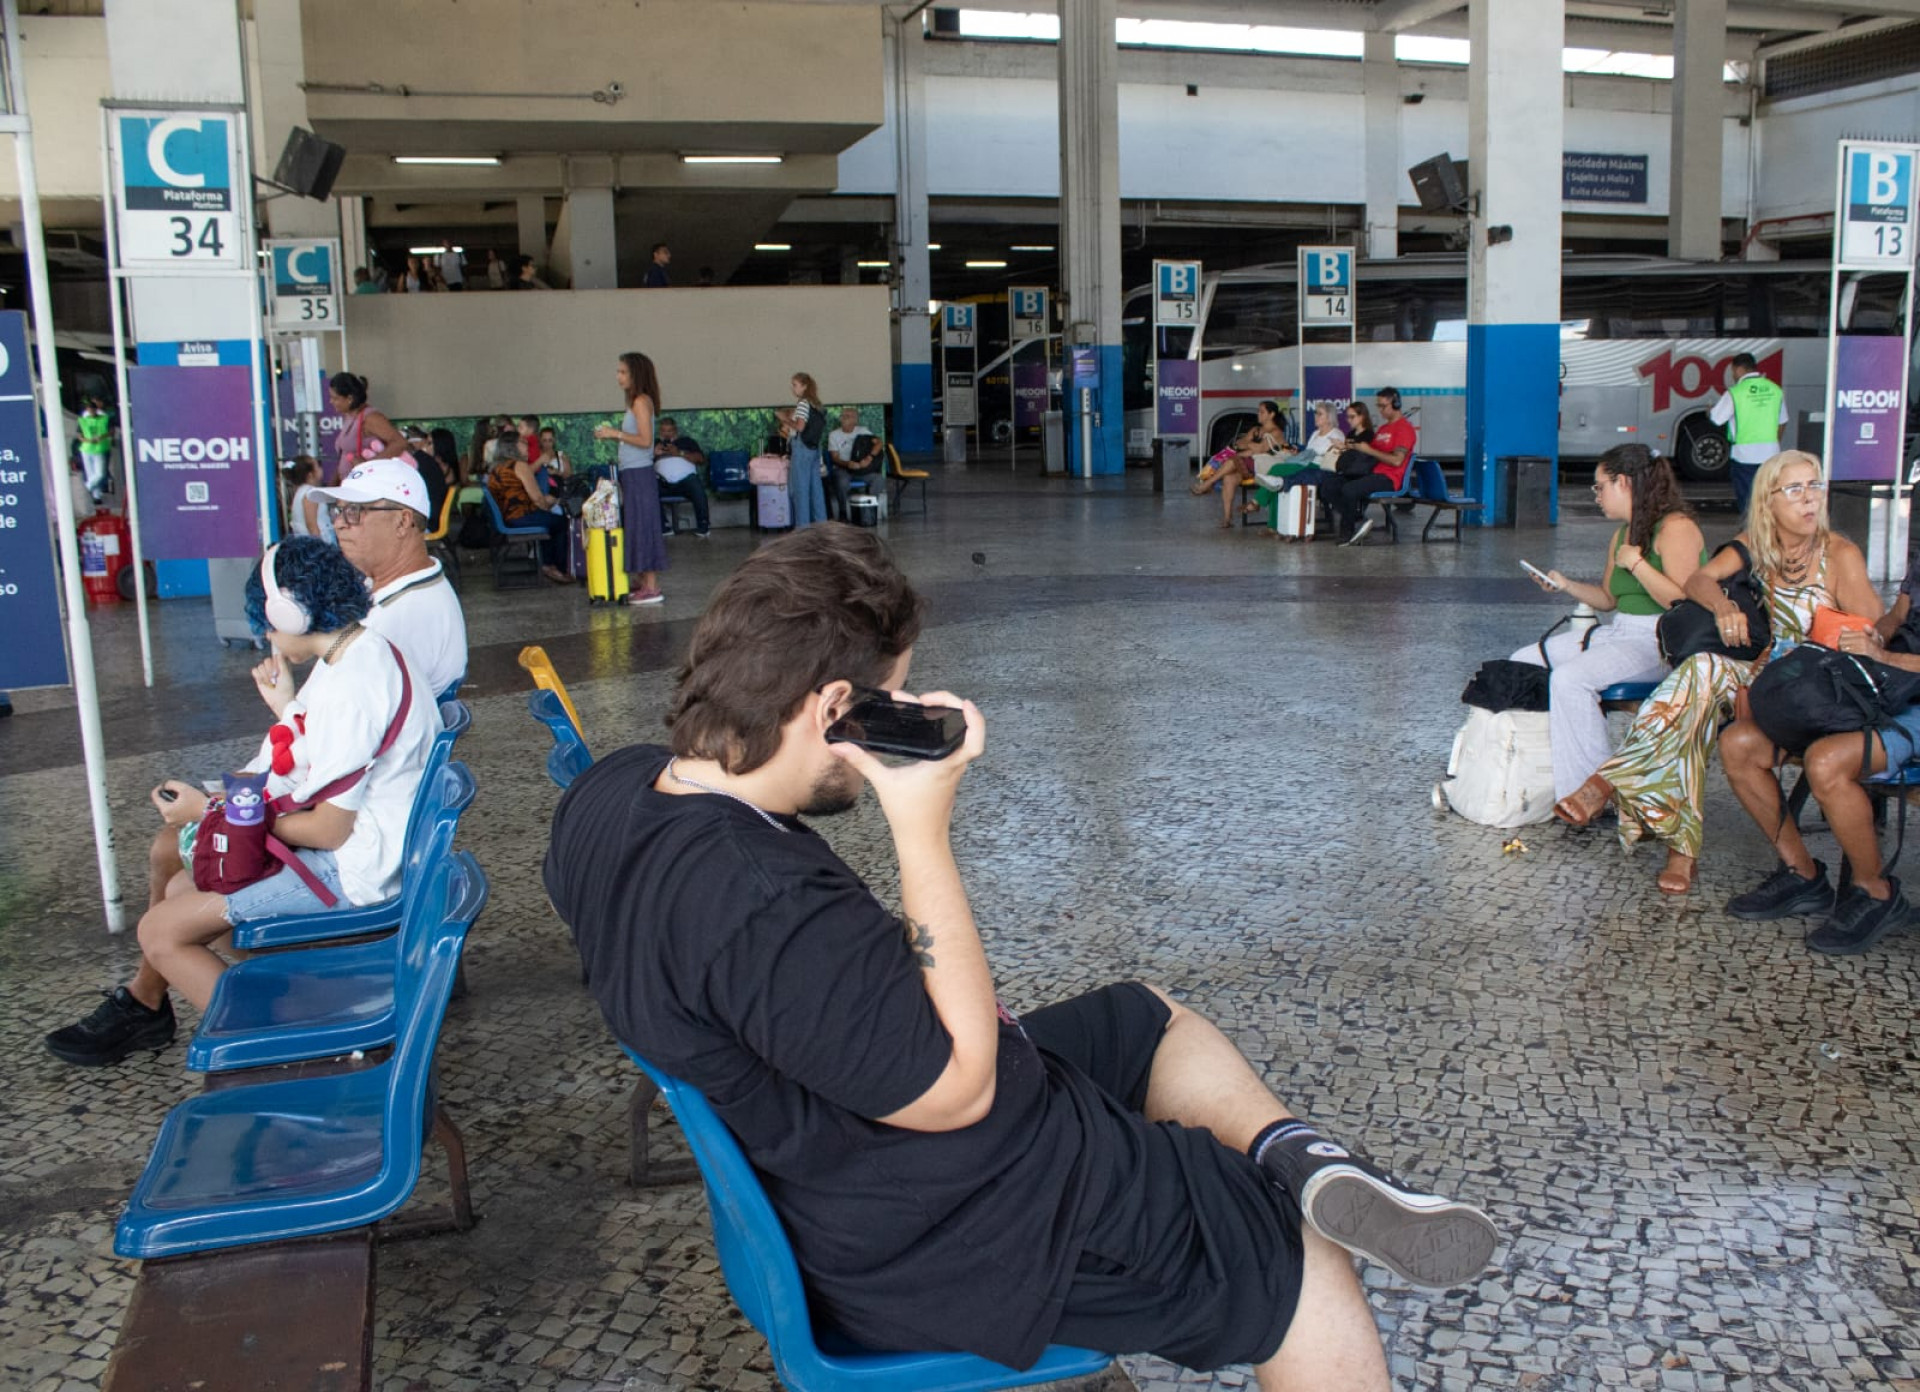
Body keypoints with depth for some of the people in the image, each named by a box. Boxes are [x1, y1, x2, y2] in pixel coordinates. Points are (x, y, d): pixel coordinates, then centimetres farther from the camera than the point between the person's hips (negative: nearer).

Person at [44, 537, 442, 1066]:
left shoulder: (352, 687, -27)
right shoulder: (355, 653, 5)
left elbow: (330, 829, -24)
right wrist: (287, 708, 3)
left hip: (351, 868, -11)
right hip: (346, 834, 11)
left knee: (162, 931, -10)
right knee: (168, 849, 21)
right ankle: (143, 1001, 38)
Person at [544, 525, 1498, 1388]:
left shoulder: (610, 795, -5)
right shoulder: (766, 910, -36)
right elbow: (957, 1089, -25)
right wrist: (925, 833, -25)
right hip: (958, 1231, -9)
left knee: (1154, 1022, 23)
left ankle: (1296, 1160, 6)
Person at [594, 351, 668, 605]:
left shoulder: (641, 401, -13)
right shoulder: (636, 401, 15)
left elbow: (645, 441, -19)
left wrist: (616, 434, -15)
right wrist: (613, 433, 11)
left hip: (639, 474, -10)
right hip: (632, 473, 10)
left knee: (642, 527, -7)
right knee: (636, 527, 13)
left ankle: (652, 588, -5)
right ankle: (642, 582, 19)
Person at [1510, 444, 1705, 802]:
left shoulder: (1676, 527, -12)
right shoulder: (1622, 535, 17)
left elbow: (1683, 600, -23)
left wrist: (1635, 563, -18)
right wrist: (1566, 586, 10)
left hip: (1663, 642, -10)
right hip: (1617, 633, 10)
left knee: (1569, 678, -30)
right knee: (1522, 662, 0)